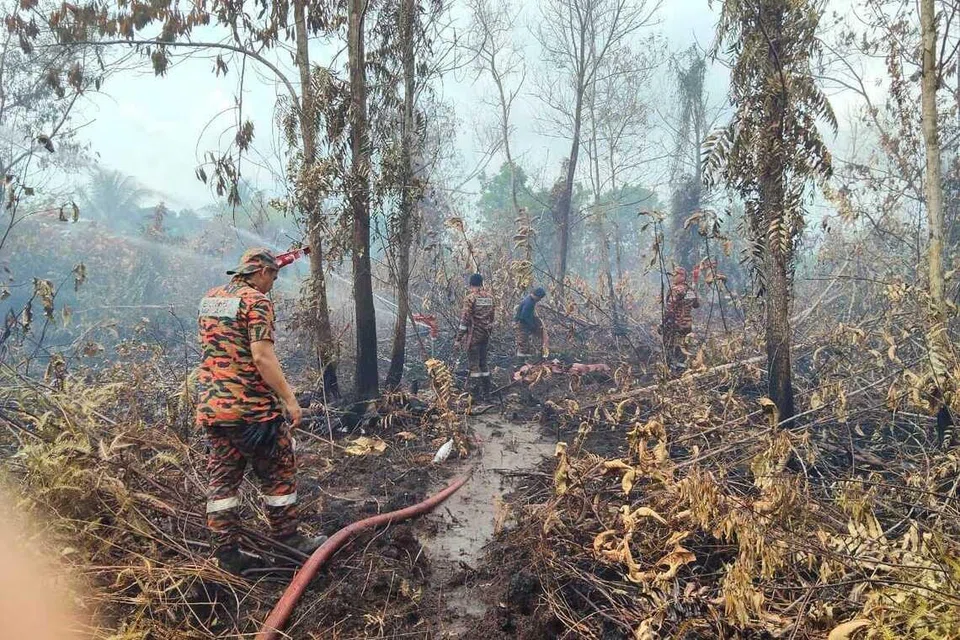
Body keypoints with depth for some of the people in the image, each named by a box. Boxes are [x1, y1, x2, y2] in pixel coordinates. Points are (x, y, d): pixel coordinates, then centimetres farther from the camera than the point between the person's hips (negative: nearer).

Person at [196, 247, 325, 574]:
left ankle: (227, 553, 16)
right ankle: (289, 540, 20)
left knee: (222, 478, 11)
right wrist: (289, 399, -18)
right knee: (278, 474, 8)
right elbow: (262, 356, -21)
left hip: (212, 408, 8)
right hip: (252, 408, -7)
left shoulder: (210, 298, 12)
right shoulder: (256, 301, -12)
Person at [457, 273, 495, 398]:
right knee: (483, 361, 14)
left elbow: (465, 319, -14)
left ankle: (475, 391, -2)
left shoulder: (471, 297, -12)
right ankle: (486, 390, 17)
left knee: (474, 362, -2)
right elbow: (491, 316, 13)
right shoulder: (489, 296, 7)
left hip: (473, 334, -6)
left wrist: (459, 337, -10)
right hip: (485, 334, 6)